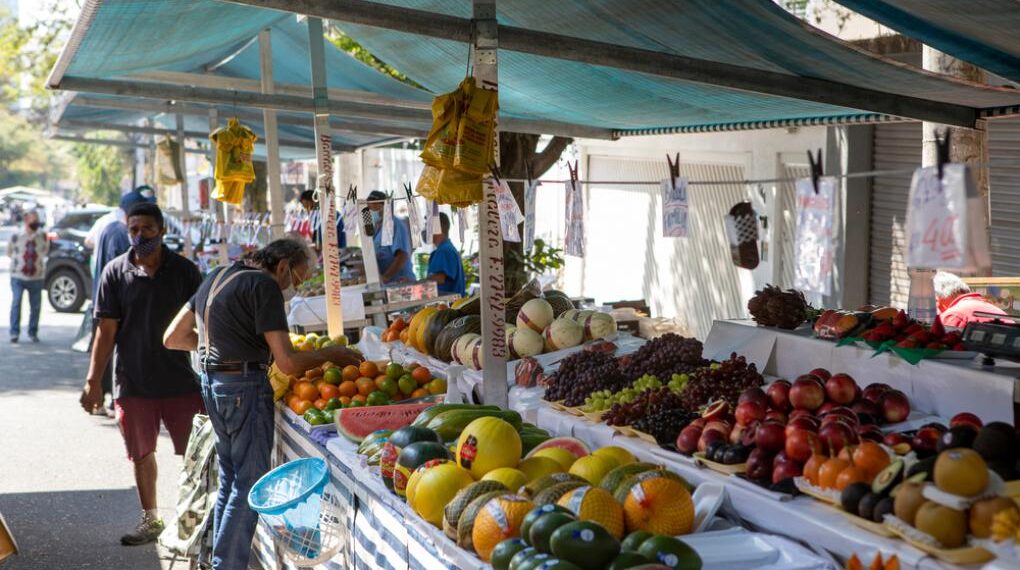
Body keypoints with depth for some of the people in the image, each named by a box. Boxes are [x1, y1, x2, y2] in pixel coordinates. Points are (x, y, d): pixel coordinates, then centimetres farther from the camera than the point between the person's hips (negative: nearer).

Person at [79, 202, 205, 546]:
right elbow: (106, 331, 0)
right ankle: (150, 520, 30)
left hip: (180, 379, -1)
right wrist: (93, 382, -2)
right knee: (142, 454, 13)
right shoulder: (115, 272, -1)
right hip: (133, 382, 1)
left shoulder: (184, 271, -2)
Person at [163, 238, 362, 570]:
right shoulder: (264, 285, -13)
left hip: (212, 383, 9)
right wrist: (331, 354, -5)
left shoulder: (217, 277, 14)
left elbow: (172, 338, 17)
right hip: (245, 387, -9)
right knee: (250, 483, -1)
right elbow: (288, 363, -18)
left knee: (230, 478, 18)